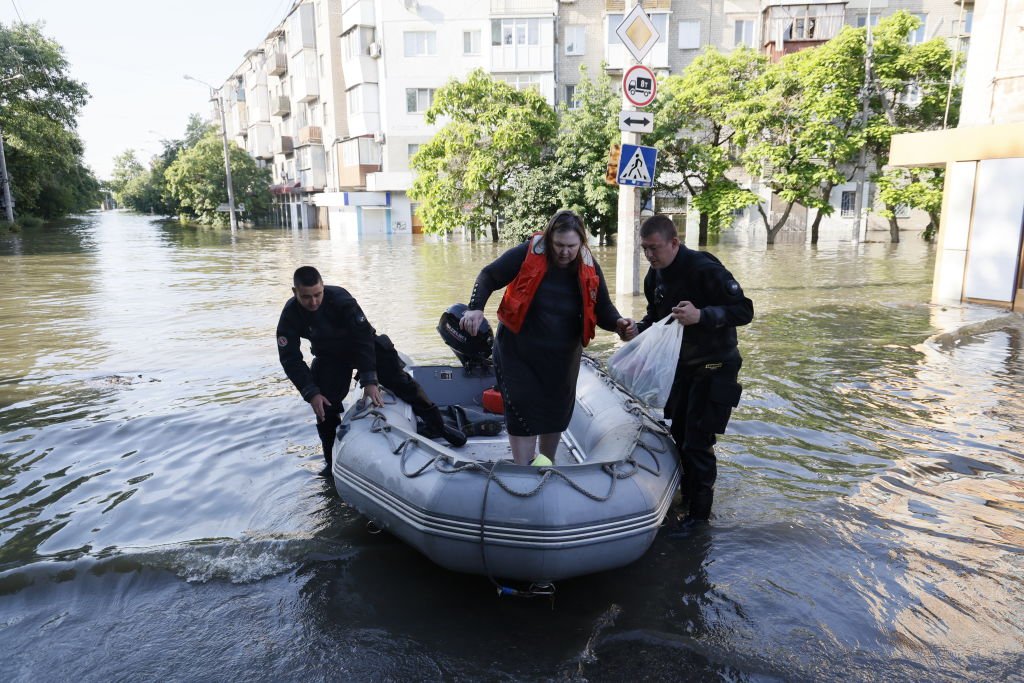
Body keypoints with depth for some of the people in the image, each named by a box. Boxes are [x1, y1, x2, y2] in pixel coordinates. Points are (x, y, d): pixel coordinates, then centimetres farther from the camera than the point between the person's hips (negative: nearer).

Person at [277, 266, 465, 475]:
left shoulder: (339, 298, -32)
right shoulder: (290, 315, -22)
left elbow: (363, 336, -33)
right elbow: (290, 359, -20)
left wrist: (369, 380, -37)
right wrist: (312, 394, -29)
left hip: (364, 344, -2)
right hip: (329, 358, 3)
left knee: (400, 381, -11)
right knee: (325, 406, -6)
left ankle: (435, 424, 2)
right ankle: (333, 461, 11)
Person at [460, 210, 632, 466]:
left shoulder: (589, 268, -7)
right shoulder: (526, 254, -18)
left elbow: (602, 308, -2)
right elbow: (488, 276, -9)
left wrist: (617, 323, -24)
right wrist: (476, 308, -25)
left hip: (563, 357, 4)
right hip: (518, 353, -4)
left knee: (556, 413, 18)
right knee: (523, 413, -9)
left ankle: (547, 466, 42)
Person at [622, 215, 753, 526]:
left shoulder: (705, 269, -23)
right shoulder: (655, 276, 1)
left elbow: (744, 310, -22)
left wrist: (702, 315, -36)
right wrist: (639, 329, -8)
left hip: (714, 367, -7)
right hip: (682, 365, 7)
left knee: (697, 442, -5)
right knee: (679, 435, 14)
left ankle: (700, 512, 12)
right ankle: (687, 495, 33)